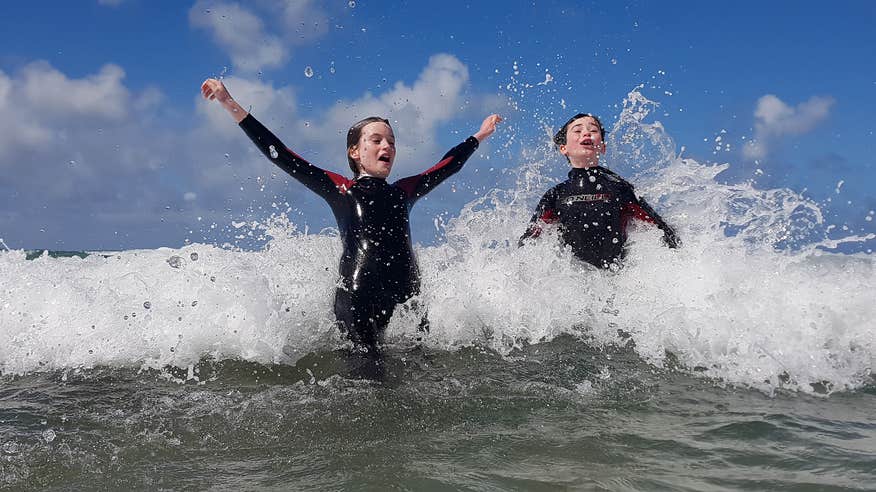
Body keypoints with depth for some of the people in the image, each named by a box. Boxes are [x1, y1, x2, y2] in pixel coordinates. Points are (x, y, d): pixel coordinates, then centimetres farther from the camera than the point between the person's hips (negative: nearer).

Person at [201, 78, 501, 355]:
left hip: (407, 298, 5)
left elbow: (448, 165, 36)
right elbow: (279, 154, 8)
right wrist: (230, 105, 7)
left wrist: (480, 135, 50)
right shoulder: (339, 189, 10)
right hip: (358, 296, -4)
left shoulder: (404, 192, 21)